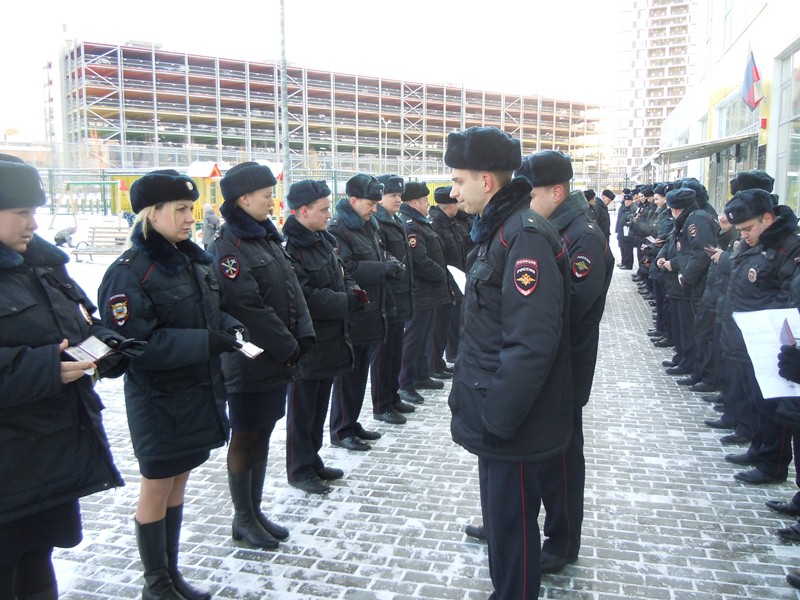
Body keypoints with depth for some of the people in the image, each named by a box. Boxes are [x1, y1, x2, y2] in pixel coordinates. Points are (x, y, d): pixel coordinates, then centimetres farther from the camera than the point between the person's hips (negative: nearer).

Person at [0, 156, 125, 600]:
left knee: (38, 560, 23)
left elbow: (81, 323, 16)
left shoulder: (43, 262, 9)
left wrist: (106, 345, -3)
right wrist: (43, 369, -29)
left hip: (58, 449, 7)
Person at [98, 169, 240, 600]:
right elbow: (131, 343, -22)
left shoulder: (193, 260, 6)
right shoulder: (130, 272, -17)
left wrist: (227, 327, -5)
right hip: (158, 401, -7)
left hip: (200, 392, 7)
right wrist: (203, 342, -27)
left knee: (178, 483, 19)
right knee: (156, 490, 9)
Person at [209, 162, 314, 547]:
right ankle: (242, 519, 21)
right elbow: (249, 309, -21)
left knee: (263, 432, 16)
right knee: (245, 436, 5)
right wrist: (287, 347, -15)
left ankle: (255, 510, 29)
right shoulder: (228, 247, -16)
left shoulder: (268, 237, 10)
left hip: (278, 356, 8)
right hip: (250, 360, -8)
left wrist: (302, 336, -5)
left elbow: (292, 288, 7)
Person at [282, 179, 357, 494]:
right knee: (302, 409, 7)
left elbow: (339, 276, 17)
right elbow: (305, 299, -25)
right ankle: (299, 470, 21)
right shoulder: (290, 247, -19)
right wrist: (347, 301, -17)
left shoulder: (323, 240, 9)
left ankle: (313, 460, 34)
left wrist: (352, 289, -5)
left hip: (330, 340, 9)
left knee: (319, 406, 19)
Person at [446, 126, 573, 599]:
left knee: (511, 523, 7)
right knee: (499, 514, 23)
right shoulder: (497, 229, 10)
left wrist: (496, 418, -23)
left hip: (512, 424, -9)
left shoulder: (526, 236, -21)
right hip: (494, 413, 9)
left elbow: (531, 344, -27)